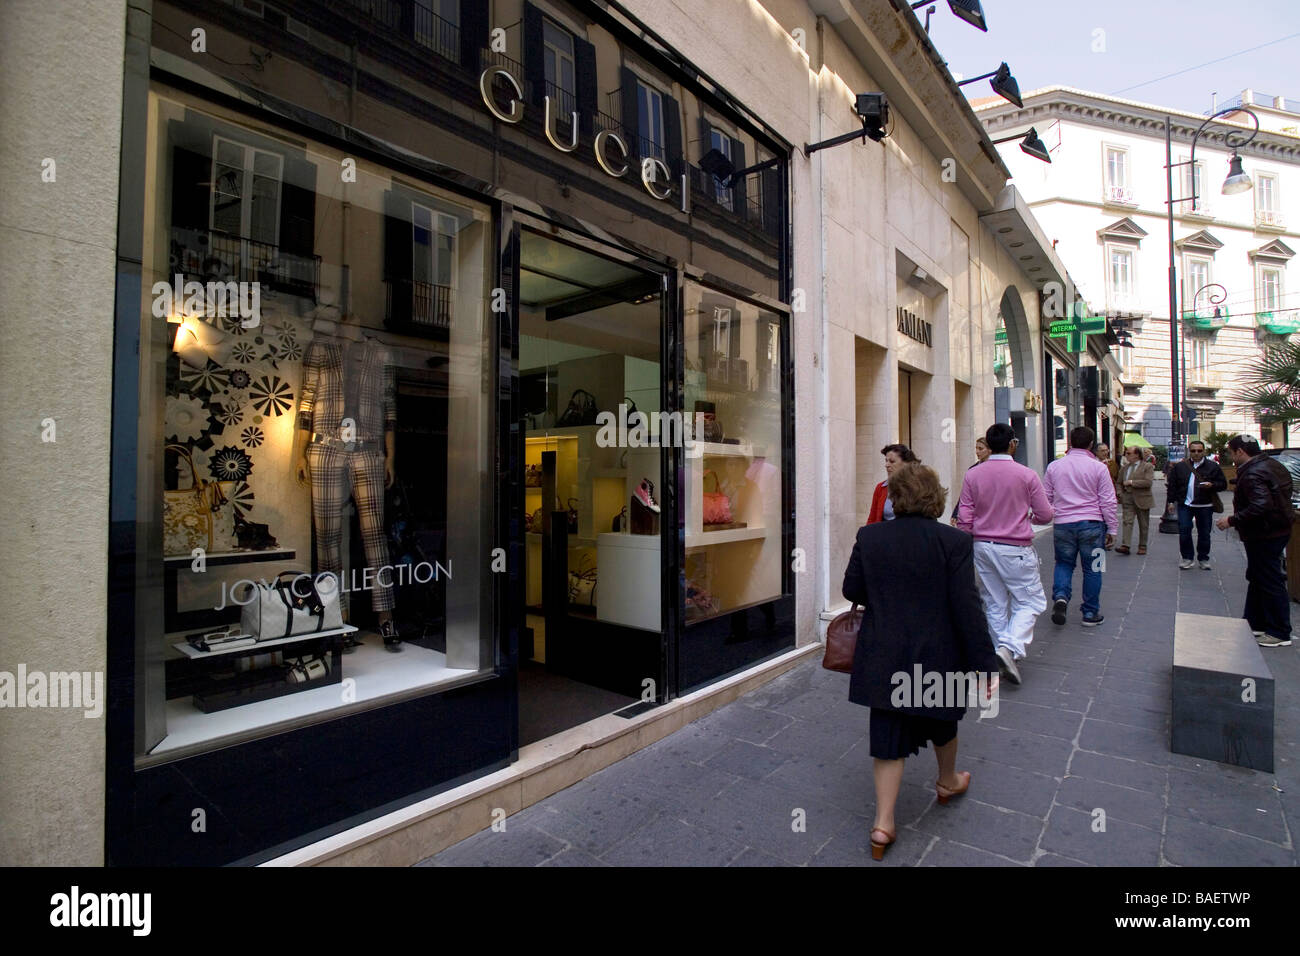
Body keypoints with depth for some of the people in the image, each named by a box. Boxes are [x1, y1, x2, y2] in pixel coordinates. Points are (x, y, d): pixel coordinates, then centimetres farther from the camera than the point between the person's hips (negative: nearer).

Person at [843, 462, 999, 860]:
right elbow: (966, 608, -14)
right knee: (942, 722, 26)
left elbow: (852, 590, 0)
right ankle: (948, 781, 52)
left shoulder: (868, 536, -8)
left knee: (888, 737, 11)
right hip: (937, 656, -1)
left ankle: (883, 822, 13)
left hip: (883, 659, 1)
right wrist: (985, 663, -7)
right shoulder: (954, 541, -14)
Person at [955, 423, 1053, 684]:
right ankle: (1010, 647, -12)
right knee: (1030, 602, 6)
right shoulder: (1026, 475, -10)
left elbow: (964, 519, -2)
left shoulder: (972, 475, -2)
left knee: (995, 604, 14)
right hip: (1015, 549, -4)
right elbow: (1045, 515, -3)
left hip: (982, 547, 4)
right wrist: (1030, 515, 19)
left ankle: (999, 652, 22)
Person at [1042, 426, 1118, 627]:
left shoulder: (1054, 467, 1)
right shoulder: (1098, 467, -5)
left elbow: (1046, 498, 7)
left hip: (1063, 524, 1)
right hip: (1092, 524, -1)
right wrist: (1111, 529, 5)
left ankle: (1060, 596, -7)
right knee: (1092, 569, 9)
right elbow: (1108, 501, -3)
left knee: (1064, 563, 17)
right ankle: (1091, 613, 18)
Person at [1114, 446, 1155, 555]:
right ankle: (1125, 546, -14)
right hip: (1127, 499, 3)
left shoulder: (1147, 466, -3)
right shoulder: (1124, 468, 12)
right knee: (1127, 522, -7)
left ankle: (1142, 546, 17)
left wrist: (1131, 482, -16)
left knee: (1143, 525, 7)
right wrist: (1120, 494, 4)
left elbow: (1148, 482, -17)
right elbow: (1119, 483, 20)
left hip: (1142, 499, -3)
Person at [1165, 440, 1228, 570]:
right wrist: (1171, 501, 4)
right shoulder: (1180, 466, 5)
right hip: (1185, 504, 0)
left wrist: (1212, 485, -18)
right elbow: (1172, 485, 8)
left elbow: (1223, 484, 3)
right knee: (1184, 531, -4)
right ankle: (1187, 558, 9)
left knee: (1204, 533, 8)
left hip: (1205, 506, 0)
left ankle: (1203, 559, 21)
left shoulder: (1213, 467, 3)